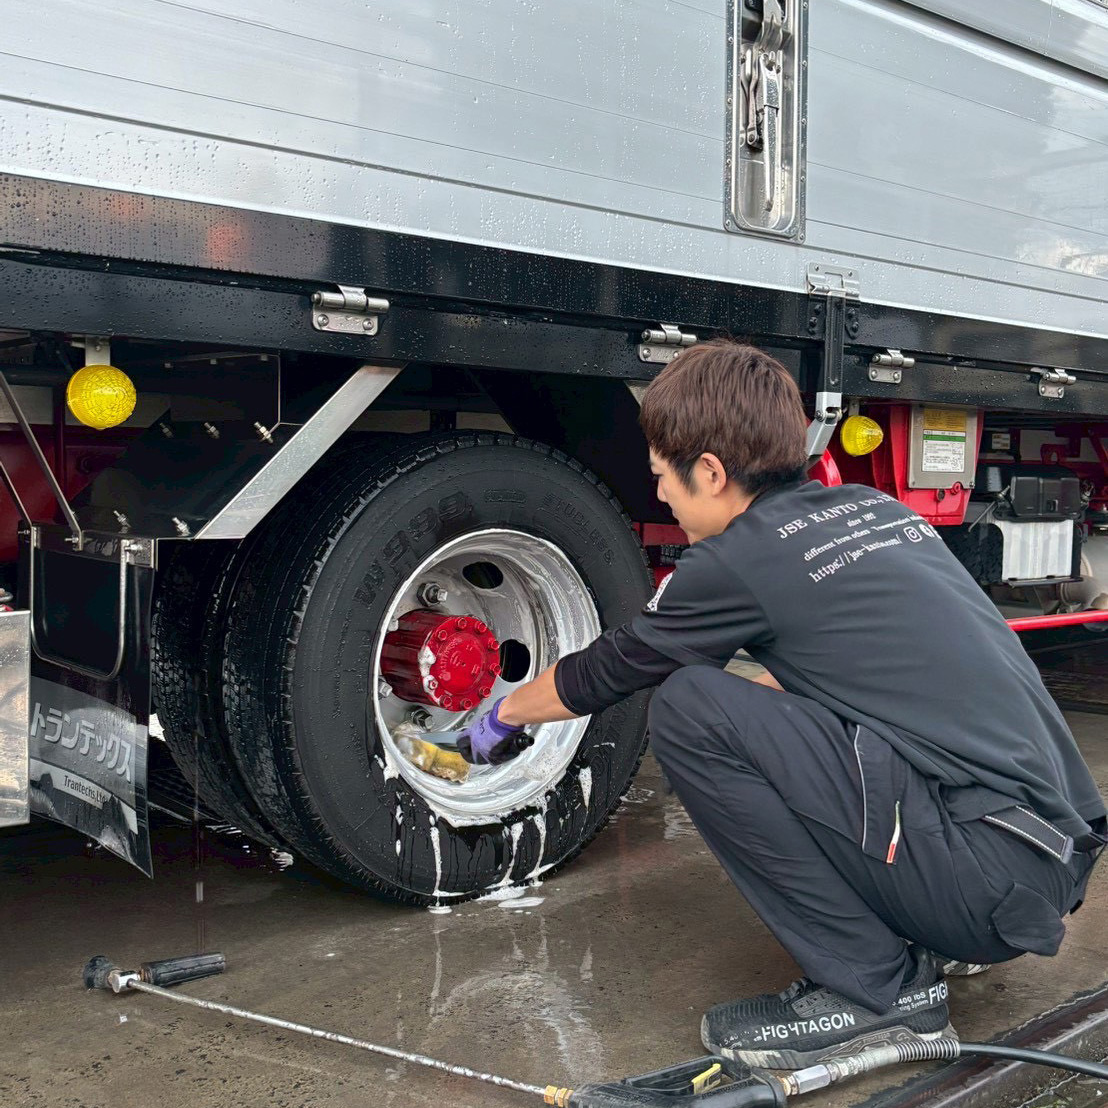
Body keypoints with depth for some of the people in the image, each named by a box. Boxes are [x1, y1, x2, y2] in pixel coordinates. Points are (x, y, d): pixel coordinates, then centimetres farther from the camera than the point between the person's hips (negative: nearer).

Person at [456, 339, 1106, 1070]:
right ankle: (918, 942, 15)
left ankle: (876, 989, -4)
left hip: (995, 876, -9)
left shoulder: (739, 561, -8)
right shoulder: (878, 508, 13)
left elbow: (601, 675, 9)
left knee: (691, 709, -12)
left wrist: (504, 717, 27)